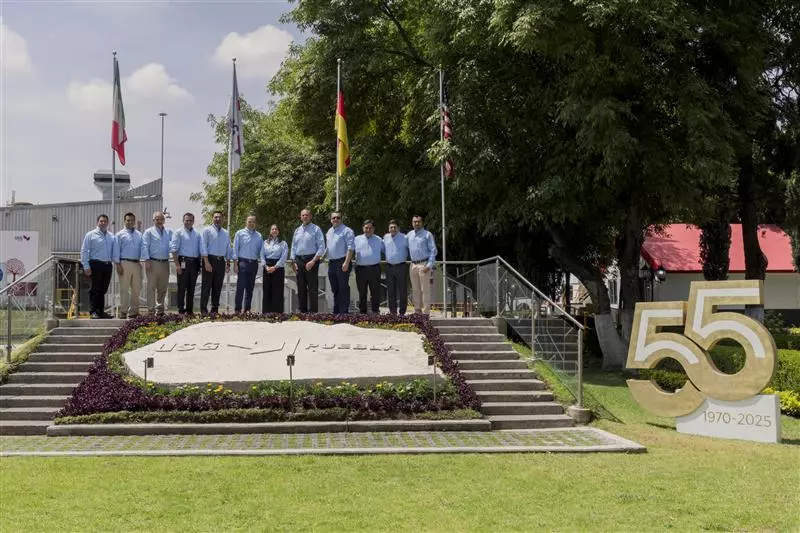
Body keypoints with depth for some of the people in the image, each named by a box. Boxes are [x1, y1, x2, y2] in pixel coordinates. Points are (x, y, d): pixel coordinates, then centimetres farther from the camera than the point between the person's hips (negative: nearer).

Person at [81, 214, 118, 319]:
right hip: (96, 264, -5)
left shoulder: (112, 236, 14)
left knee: (103, 290, 10)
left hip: (108, 265, 5)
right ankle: (93, 312, 1)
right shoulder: (91, 235, 1)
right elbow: (84, 251, -2)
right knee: (95, 289, -3)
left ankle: (101, 311, 17)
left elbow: (115, 251, 12)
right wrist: (86, 267, -9)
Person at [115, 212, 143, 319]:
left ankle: (133, 312, 15)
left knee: (136, 289, 7)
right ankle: (123, 312, 1)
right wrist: (118, 264, -8)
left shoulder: (139, 235, 15)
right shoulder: (120, 234, 4)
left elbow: (142, 249, 13)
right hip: (125, 263, -4)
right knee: (124, 289, -3)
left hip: (136, 264, 4)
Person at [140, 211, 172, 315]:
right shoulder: (149, 232, 4)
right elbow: (145, 246, -3)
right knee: (151, 287, -4)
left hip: (165, 263, 4)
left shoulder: (169, 232, 16)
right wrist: (147, 260, -12)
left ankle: (160, 309, 20)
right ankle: (151, 310, -3)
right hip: (153, 263, -4)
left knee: (163, 288, 11)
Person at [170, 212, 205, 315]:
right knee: (182, 287, -3)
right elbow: (174, 249, -5)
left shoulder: (197, 234, 15)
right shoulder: (178, 233, 2)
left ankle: (190, 310, 15)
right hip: (183, 262, -4)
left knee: (191, 288, 9)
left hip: (194, 263, 4)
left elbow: (202, 249, 10)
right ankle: (181, 311, 1)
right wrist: (177, 264, -14)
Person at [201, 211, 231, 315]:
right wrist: (206, 262, -14)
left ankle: (215, 309, 14)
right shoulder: (207, 230, 1)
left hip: (221, 261, 5)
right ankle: (203, 310, -1)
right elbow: (204, 247, -6)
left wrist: (228, 263, 9)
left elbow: (228, 249, 17)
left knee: (218, 287, 7)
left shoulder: (226, 233, 15)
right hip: (210, 259, -5)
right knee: (206, 286, -4)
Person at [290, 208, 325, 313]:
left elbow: (321, 248, -8)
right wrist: (293, 262, 6)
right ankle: (302, 311, 15)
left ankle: (313, 312, -7)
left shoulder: (316, 229, -2)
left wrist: (313, 261, -15)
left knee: (312, 288, -7)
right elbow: (293, 247, 18)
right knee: (301, 289, 9)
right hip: (299, 260, 6)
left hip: (311, 260, -6)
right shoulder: (297, 230, 15)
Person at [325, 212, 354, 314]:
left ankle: (344, 312, -4)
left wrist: (346, 262, -22)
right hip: (331, 262, 8)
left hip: (342, 263, -8)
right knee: (335, 289, 13)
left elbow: (350, 248, -15)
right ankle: (336, 312, 20)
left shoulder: (346, 231, -8)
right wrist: (329, 261, 19)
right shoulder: (329, 232, 17)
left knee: (343, 289, -7)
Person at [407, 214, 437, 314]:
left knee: (425, 289, -5)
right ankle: (417, 310, 17)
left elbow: (433, 251, -7)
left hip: (423, 264, -6)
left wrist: (429, 265, -14)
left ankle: (426, 311, -3)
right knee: (415, 289, 10)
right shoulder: (409, 235, 13)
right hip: (413, 265, 6)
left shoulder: (427, 235, -3)